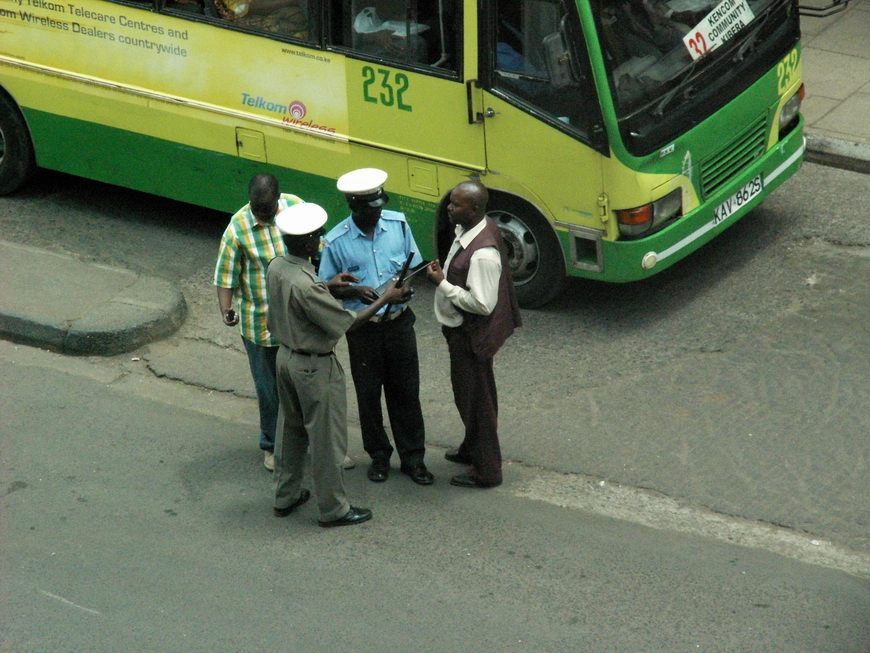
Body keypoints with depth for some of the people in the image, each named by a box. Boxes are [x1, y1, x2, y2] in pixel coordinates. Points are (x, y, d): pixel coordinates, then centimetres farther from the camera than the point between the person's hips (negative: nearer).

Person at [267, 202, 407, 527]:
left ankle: (286, 496, 38)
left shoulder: (276, 268, -6)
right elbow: (345, 323, -24)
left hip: (286, 357, 9)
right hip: (314, 368, -9)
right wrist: (384, 299, -15)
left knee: (290, 427, 24)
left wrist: (328, 286, 9)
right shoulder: (307, 286, -33)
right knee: (326, 438, 8)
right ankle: (333, 509, 21)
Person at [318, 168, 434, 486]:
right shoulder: (336, 241, -14)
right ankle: (379, 456, 29)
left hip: (399, 321, 2)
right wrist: (354, 291, -23)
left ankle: (413, 458, 21)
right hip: (363, 327, -2)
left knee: (405, 390, 9)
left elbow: (415, 265, 6)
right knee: (368, 393, 11)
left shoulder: (398, 224, -6)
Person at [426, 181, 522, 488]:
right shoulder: (470, 229, -1)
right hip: (462, 329, 10)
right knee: (468, 393, 27)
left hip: (472, 335, -10)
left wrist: (442, 284, -25)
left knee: (475, 398, 5)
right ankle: (472, 448, 47)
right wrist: (443, 271, 4)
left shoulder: (483, 254, -33)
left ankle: (486, 471, 20)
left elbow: (481, 303, -29)